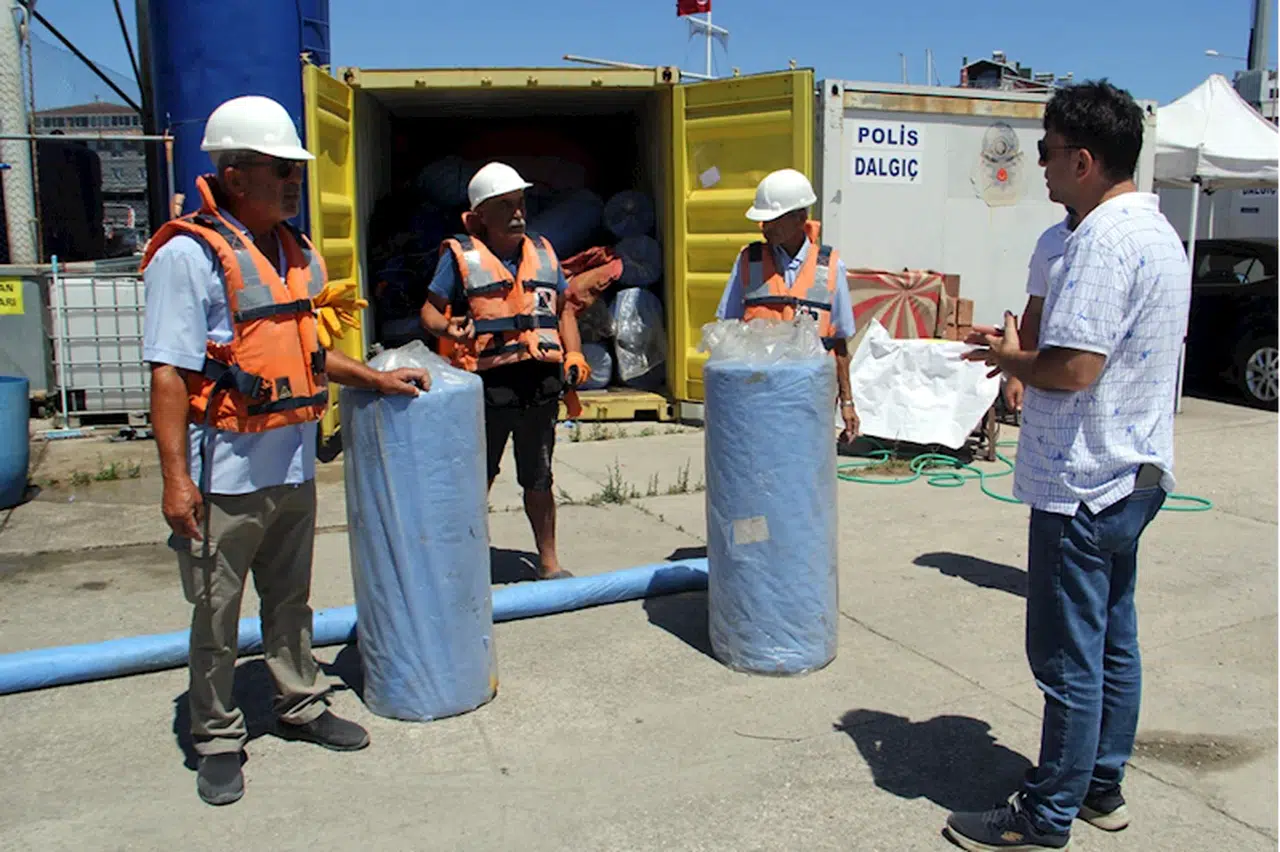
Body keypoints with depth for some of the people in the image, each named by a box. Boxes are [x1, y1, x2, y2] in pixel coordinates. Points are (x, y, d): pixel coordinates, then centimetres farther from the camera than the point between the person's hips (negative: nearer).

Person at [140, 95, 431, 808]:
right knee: (216, 613, 8)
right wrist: (175, 476, -20)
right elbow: (170, 373, -16)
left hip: (293, 463, 7)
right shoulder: (188, 254, -13)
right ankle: (218, 740, 24)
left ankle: (301, 706, 36)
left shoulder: (294, 249, 10)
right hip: (226, 473, -7)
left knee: (291, 596, 20)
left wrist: (377, 379, 15)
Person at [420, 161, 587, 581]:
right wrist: (450, 328, -22)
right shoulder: (461, 255, -2)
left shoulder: (542, 251, 12)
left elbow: (564, 310, 19)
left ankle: (548, 561, 27)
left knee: (538, 480, 14)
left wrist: (574, 356, 6)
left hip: (541, 383, 3)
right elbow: (430, 311, 0)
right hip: (488, 384, -3)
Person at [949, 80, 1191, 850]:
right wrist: (1027, 353, 12)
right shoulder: (1158, 230, 12)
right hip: (1136, 473, 10)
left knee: (1070, 659, 2)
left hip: (1086, 483, -10)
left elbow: (1074, 368, -28)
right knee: (1115, 641, 19)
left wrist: (1011, 359, -9)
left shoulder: (1104, 240, -21)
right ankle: (1103, 787, 34)